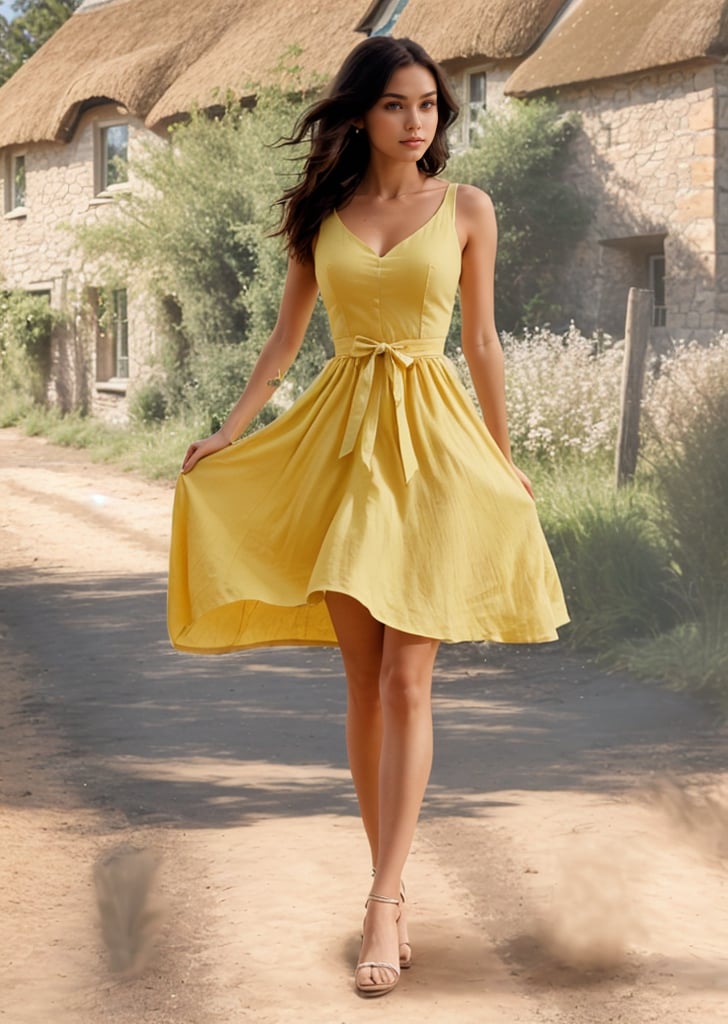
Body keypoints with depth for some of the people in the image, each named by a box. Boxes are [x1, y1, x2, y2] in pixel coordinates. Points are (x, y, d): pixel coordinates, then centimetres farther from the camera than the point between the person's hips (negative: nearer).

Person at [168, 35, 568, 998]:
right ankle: (391, 884, 16)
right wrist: (227, 433, 8)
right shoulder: (321, 211, 8)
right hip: (340, 437, 2)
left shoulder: (466, 209, 3)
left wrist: (504, 458, 11)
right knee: (363, 678, 4)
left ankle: (383, 900, -7)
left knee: (406, 679, -7)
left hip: (432, 441, -2)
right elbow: (288, 332, 13)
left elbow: (482, 341, 9)